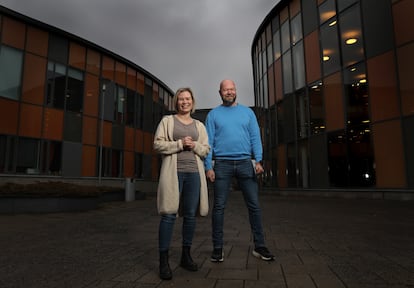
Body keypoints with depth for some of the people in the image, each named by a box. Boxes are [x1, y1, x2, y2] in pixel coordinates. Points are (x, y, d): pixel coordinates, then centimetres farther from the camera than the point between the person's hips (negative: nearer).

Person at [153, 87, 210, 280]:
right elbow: (158, 144, -2)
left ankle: (186, 256, 19)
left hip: (194, 173, 4)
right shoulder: (167, 121, 8)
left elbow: (206, 150, 14)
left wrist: (195, 146, -6)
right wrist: (180, 144, -12)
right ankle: (163, 261, 1)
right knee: (169, 214, -7)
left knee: (190, 215, 5)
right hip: (173, 171, -3)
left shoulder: (199, 125, 17)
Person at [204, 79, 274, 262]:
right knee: (219, 207, 2)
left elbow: (255, 137, 7)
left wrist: (258, 160, -6)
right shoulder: (213, 114, 9)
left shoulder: (247, 112, 14)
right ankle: (217, 247, 13)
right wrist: (208, 167, -6)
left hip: (245, 163, 2)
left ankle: (259, 246, 14)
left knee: (254, 205, 2)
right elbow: (208, 142, 3)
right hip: (222, 164, -1)